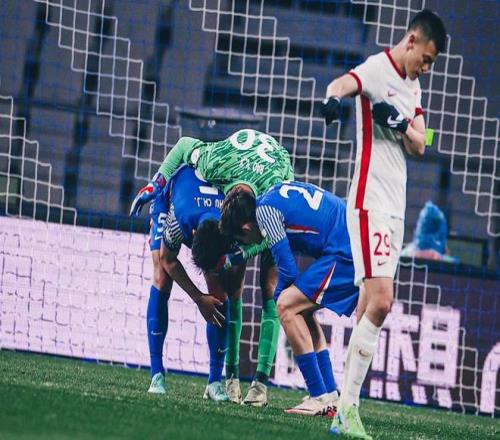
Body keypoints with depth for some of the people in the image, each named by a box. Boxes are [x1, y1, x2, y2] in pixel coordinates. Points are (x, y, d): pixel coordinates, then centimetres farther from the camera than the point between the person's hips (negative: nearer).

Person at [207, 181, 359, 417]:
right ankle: (331, 398, 14)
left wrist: (278, 296, 13)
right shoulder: (279, 192, 21)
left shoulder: (264, 209, -5)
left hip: (346, 255, -9)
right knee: (302, 311, 17)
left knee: (287, 307, -6)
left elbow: (288, 270, -6)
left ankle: (320, 397, -7)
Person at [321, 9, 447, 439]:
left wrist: (402, 125, -9)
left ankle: (348, 403, 12)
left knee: (376, 305, 8)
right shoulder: (377, 69, -9)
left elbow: (419, 146, 13)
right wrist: (333, 98, -56)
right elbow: (343, 83, -32)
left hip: (396, 208, 9)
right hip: (370, 202, -9)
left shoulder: (413, 86, 18)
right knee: (379, 302, -17)